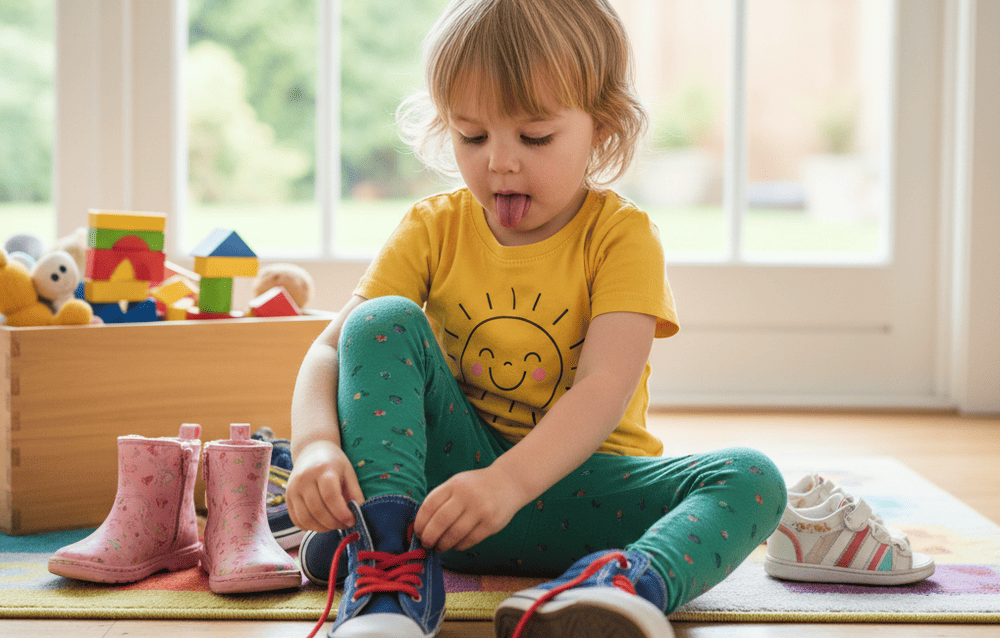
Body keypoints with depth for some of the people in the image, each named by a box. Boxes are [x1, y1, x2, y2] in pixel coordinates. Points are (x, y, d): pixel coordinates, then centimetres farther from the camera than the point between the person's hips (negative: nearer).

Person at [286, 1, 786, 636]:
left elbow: (605, 390, -23)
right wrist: (317, 444, -33)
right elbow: (332, 350, -10)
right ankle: (393, 570, -36)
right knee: (383, 321, -20)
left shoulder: (621, 234, -8)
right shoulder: (433, 230, 1)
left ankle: (638, 579, -58)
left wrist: (508, 482, -40)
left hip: (577, 478, -1)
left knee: (752, 480, -26)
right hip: (455, 466, 2)